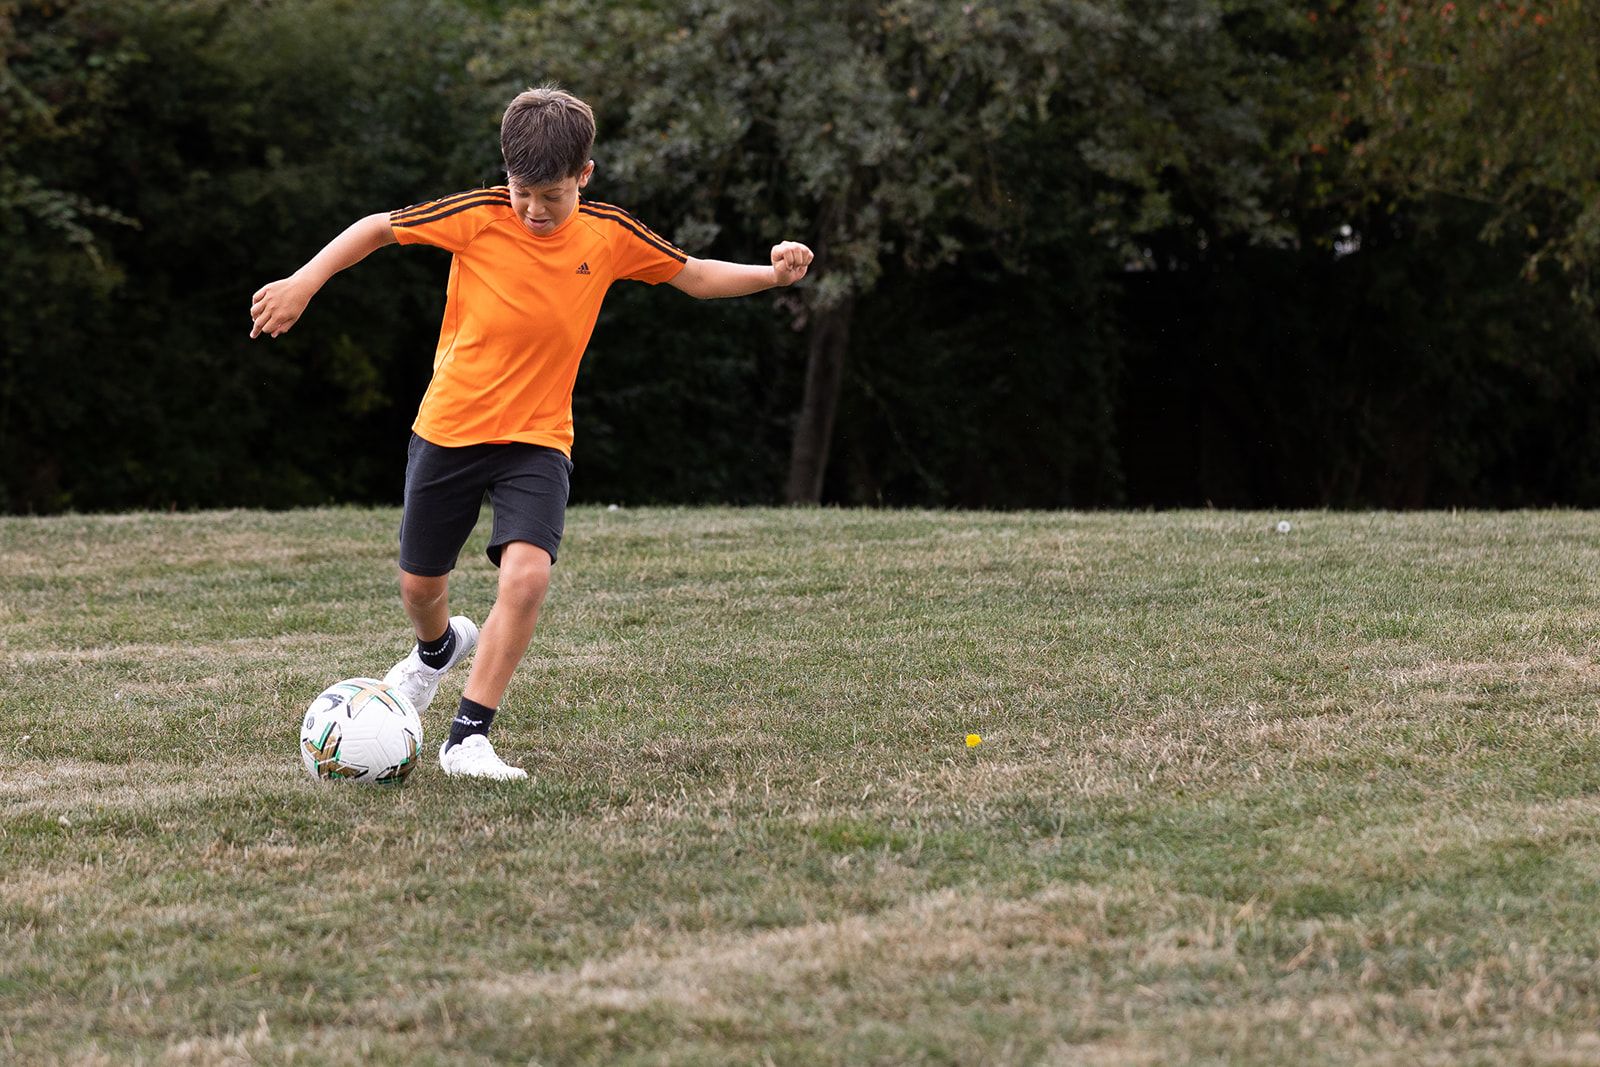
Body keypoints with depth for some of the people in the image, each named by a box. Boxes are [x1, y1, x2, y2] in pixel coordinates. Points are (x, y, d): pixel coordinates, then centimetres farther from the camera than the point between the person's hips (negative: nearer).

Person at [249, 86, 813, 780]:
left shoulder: (608, 235, -5)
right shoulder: (479, 217, -13)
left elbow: (693, 276, 9)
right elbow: (379, 228, -3)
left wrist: (771, 274, -5)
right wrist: (303, 283, -11)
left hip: (537, 440, 0)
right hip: (449, 429, 0)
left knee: (527, 572, -24)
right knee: (419, 586, 13)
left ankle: (468, 737, -15)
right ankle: (441, 646, 52)